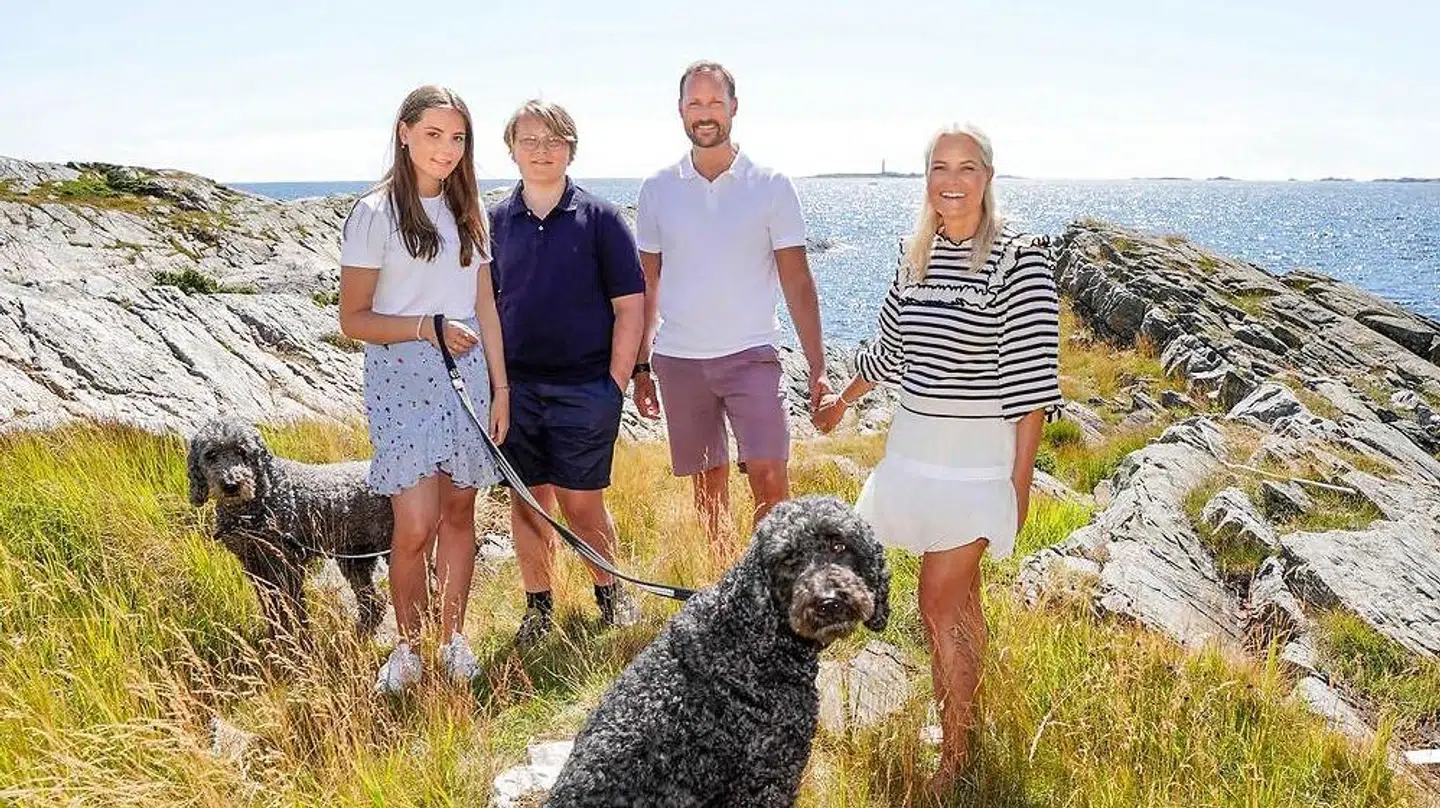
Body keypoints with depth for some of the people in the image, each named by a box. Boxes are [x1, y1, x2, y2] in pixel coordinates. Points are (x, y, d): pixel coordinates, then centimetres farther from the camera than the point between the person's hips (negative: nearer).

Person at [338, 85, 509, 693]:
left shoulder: (467, 214, 12)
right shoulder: (375, 215, -5)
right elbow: (353, 318, -5)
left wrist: (499, 387, 10)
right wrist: (426, 328, -17)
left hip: (466, 377, 5)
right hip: (403, 381, -5)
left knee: (459, 510, 8)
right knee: (416, 525, -10)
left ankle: (453, 638, 21)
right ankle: (407, 648, 9)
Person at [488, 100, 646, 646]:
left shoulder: (599, 218, -1)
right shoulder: (496, 221, 7)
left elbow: (630, 306, -1)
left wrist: (616, 384, -7)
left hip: (584, 388, -3)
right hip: (515, 387, 3)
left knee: (581, 504, 1)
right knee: (527, 500, 9)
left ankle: (610, 591, 25)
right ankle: (538, 607, 24)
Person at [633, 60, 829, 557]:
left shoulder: (771, 186, 0)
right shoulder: (657, 190, 6)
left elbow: (797, 282, 0)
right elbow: (646, 287, 11)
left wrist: (817, 368, -7)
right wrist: (640, 367, 9)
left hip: (750, 355, -2)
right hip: (678, 361, 2)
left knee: (770, 481, -13)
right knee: (708, 490, 9)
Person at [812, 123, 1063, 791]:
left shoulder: (1019, 258, -13)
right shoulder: (915, 255, 7)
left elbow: (1032, 378, -14)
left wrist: (1021, 478, -14)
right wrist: (841, 403, 32)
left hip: (978, 457, -6)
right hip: (916, 444, 6)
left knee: (938, 604, -7)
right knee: (960, 590, 16)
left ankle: (954, 759, 6)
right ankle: (971, 714, 29)